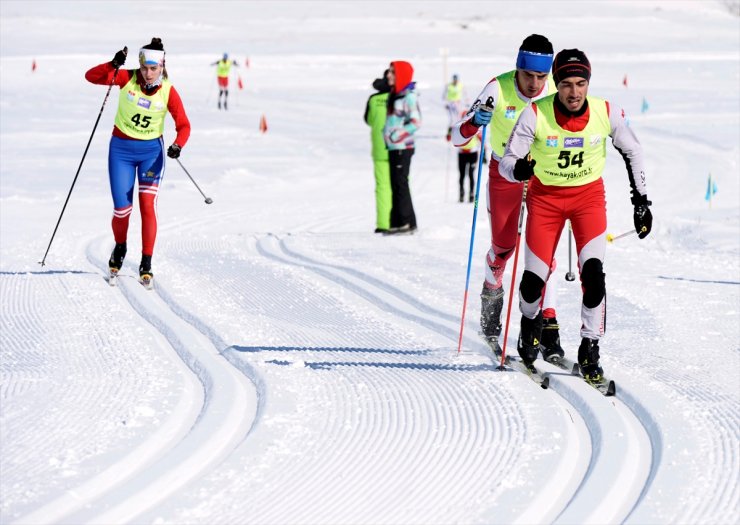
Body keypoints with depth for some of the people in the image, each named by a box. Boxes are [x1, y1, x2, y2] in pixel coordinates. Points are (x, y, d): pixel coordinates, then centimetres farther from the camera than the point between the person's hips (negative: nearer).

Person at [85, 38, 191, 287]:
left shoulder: (168, 91, -11)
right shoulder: (127, 78, -11)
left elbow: (183, 126, -10)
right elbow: (91, 77, -14)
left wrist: (177, 146, -30)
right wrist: (113, 65, -31)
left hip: (152, 150, 0)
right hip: (121, 148, 0)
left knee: (148, 205, -13)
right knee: (122, 208, 0)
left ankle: (146, 264, -7)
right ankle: (120, 249, 30)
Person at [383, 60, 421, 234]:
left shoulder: (408, 97, -11)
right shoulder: (394, 95, 15)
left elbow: (416, 121, -16)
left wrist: (398, 135, -18)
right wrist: (388, 135, 12)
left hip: (402, 148, -9)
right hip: (393, 148, 9)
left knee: (400, 185, -10)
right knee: (395, 186, 9)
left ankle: (407, 223, -8)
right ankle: (398, 223, 12)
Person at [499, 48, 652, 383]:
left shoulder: (607, 114, -17)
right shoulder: (536, 115, -22)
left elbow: (632, 152, 2)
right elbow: (506, 163, -19)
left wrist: (641, 199, 1)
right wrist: (518, 170, -43)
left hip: (589, 195, 0)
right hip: (545, 196, 0)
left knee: (593, 271, -18)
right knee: (535, 277, -2)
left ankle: (590, 351, -6)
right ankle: (530, 321, 34)